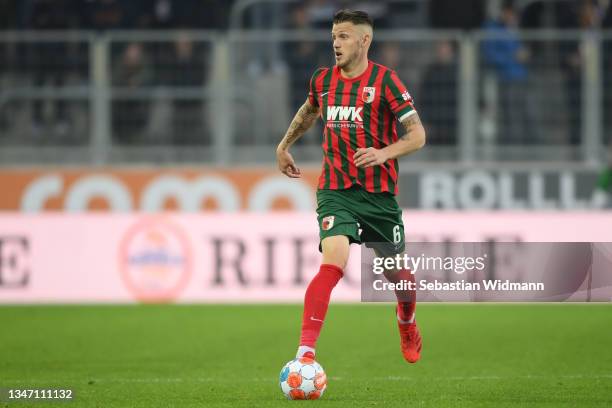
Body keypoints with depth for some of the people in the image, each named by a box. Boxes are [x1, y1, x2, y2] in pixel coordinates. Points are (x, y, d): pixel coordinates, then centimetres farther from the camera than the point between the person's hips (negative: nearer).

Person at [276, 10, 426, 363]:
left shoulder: (385, 81, -9)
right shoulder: (323, 80, 4)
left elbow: (418, 135, -10)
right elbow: (309, 111, 29)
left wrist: (384, 153, -26)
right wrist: (284, 145, 33)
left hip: (379, 194, -1)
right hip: (335, 191, 1)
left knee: (396, 272, 13)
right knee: (333, 263, -23)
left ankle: (407, 321, 48)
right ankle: (306, 351, -28)